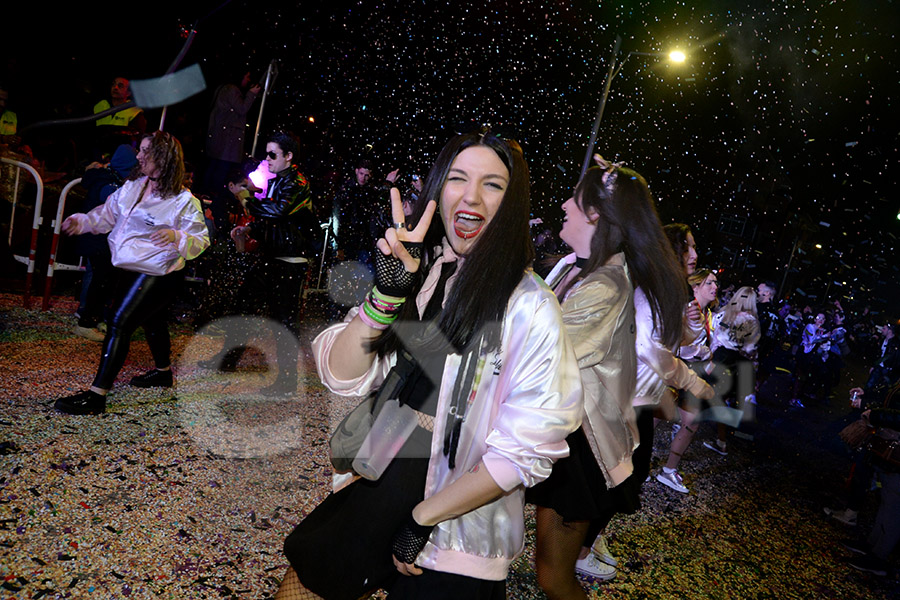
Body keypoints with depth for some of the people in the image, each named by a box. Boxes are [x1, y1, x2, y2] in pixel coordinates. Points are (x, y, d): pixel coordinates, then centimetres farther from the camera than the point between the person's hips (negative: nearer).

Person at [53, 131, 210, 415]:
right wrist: (82, 221, 3)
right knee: (151, 320, 23)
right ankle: (163, 371, 45)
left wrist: (176, 237, -33)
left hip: (156, 275, -8)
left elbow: (200, 241, -16)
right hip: (129, 269, 8)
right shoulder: (132, 187, 5)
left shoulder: (183, 202, -16)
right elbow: (108, 214, 17)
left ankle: (97, 394, -9)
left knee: (119, 323, -12)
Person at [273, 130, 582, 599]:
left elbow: (525, 449, -16)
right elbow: (341, 377, -10)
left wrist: (422, 518, -12)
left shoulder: (529, 308, -16)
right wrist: (387, 293, -24)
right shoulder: (413, 270, -2)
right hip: (372, 498, 5)